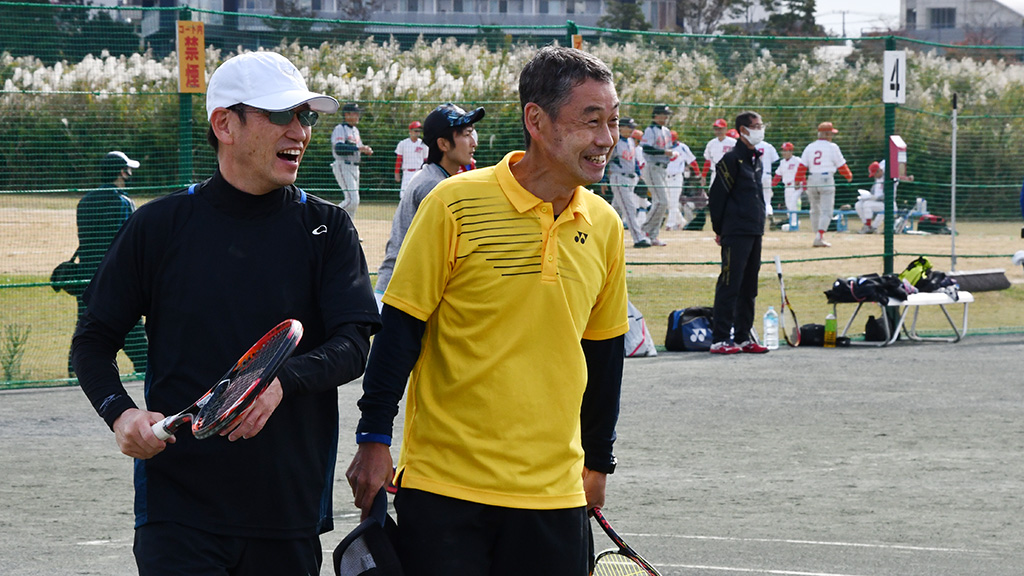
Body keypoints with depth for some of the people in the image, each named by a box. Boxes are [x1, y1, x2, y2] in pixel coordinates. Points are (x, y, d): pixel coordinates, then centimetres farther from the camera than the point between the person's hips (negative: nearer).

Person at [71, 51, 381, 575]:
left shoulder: (326, 228, 5)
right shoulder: (160, 226, 3)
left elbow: (352, 347, -6)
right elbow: (93, 340, 8)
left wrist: (281, 381, -26)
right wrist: (120, 412, -12)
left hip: (290, 510, 2)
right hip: (178, 507, -2)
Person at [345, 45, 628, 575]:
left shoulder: (604, 226, 7)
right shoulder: (456, 204, -8)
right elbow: (400, 328, -4)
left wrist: (598, 462, 22)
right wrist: (374, 441, -6)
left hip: (554, 492, 4)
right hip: (444, 487, -4)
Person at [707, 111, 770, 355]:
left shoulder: (756, 160, 16)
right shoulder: (732, 159, -10)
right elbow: (716, 196, -10)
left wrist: (760, 225, 18)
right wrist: (720, 229, -7)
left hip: (754, 232, 9)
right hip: (735, 234, -9)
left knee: (749, 287, 11)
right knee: (729, 285, -9)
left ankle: (743, 337, 16)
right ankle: (719, 339, -8)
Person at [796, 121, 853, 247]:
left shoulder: (810, 147, 9)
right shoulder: (832, 147, -2)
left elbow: (802, 166, 2)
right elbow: (841, 165, 4)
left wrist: (799, 181, 7)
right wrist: (849, 176, 20)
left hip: (811, 180, 5)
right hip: (826, 179, -5)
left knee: (815, 210, 16)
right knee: (826, 211, -5)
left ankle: (818, 237, 19)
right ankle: (819, 236, -19)